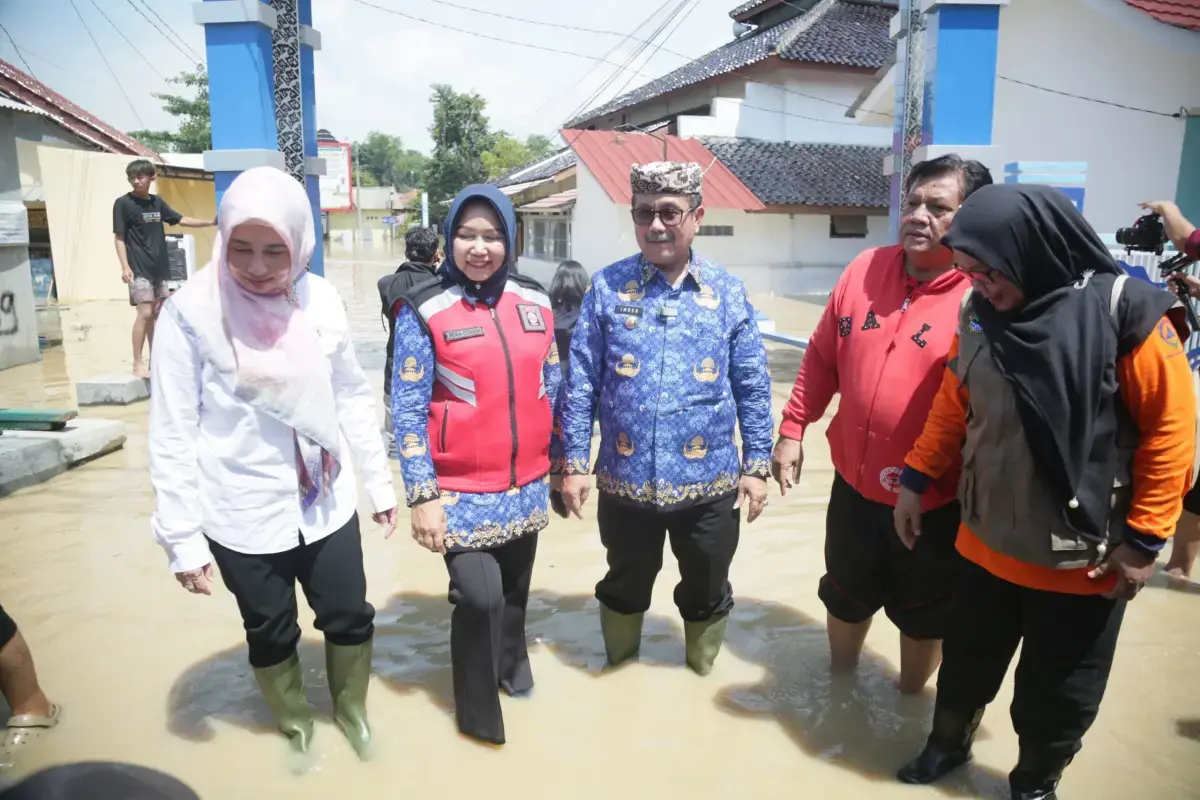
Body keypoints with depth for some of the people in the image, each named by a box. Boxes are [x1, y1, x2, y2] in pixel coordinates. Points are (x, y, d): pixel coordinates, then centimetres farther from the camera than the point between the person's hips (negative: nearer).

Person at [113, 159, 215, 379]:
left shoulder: (157, 202, 11)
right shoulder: (123, 203, -4)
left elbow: (180, 220, 20)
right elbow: (119, 237, -6)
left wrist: (210, 222, 10)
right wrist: (125, 266, -15)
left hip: (160, 267, 6)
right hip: (139, 268, -6)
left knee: (157, 314, 9)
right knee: (145, 313, -12)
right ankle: (138, 363, -6)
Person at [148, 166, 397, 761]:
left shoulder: (321, 299, -5)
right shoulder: (191, 312, -14)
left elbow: (352, 396, 4)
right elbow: (172, 433, -10)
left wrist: (379, 480, 7)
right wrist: (181, 535, -10)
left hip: (326, 503, 3)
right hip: (242, 516, -2)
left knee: (350, 617, 15)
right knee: (271, 633, 16)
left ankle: (352, 712, 43)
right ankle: (296, 727, 43)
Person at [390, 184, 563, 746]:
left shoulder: (534, 302, 3)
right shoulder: (424, 310, -9)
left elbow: (553, 388, 11)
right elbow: (407, 409, -10)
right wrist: (422, 495, -13)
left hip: (527, 485, 4)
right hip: (461, 492, -4)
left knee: (514, 590, 18)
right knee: (480, 596, -9)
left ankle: (510, 665, 47)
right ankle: (478, 713, 17)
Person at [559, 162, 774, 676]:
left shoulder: (727, 292, -2)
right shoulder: (607, 287, -4)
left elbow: (753, 388, 1)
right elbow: (581, 383, -3)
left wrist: (756, 466, 0)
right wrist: (574, 464, -5)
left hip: (710, 483, 1)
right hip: (625, 481, 0)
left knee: (707, 592, 20)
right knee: (625, 586, 22)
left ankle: (702, 671, 48)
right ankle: (620, 668, 49)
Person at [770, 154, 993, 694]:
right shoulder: (864, 270, -2)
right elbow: (821, 358, 5)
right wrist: (792, 430, 4)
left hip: (935, 499, -4)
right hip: (854, 483, 4)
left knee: (923, 615, 20)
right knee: (846, 595, 24)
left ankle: (909, 698, 47)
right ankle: (840, 678, 51)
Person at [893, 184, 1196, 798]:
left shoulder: (1128, 314, -16)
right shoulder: (978, 313, -3)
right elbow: (953, 404, 6)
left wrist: (1145, 538, -12)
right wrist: (916, 479, 5)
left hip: (1085, 557, -3)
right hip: (987, 542, 3)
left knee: (1060, 690, 16)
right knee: (967, 660, 21)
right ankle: (948, 742, 46)